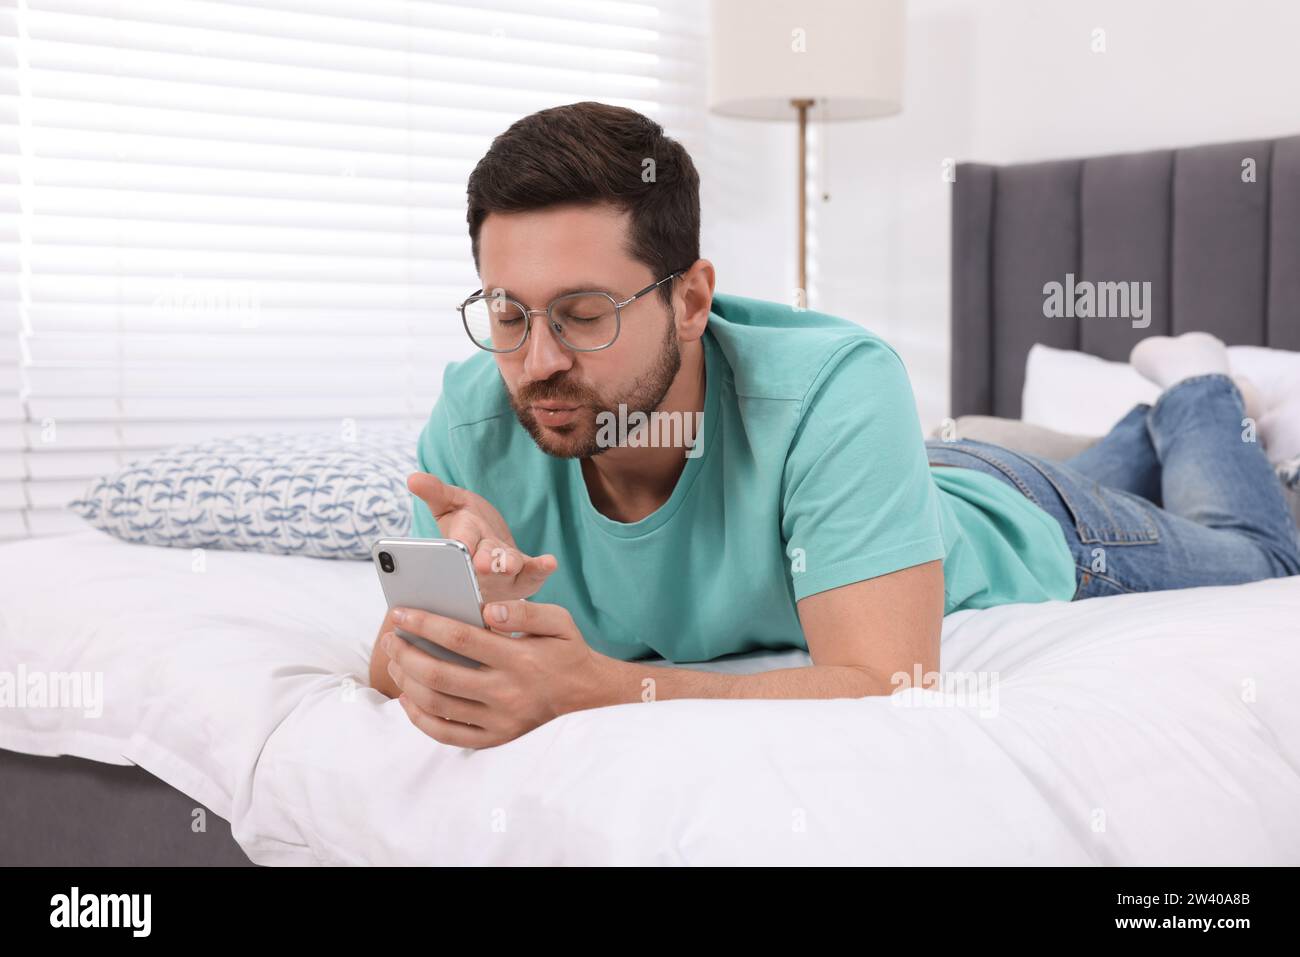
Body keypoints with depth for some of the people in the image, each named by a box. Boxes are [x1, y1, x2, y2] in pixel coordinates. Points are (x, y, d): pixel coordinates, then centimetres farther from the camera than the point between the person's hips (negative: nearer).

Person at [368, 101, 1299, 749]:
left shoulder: (837, 388, -48)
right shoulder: (479, 416, -35)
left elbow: (888, 688, -53)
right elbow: (397, 658, -28)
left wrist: (599, 686, -62)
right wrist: (455, 613, -52)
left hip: (1009, 528, -4)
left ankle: (1198, 416, 55)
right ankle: (1142, 433, 65)